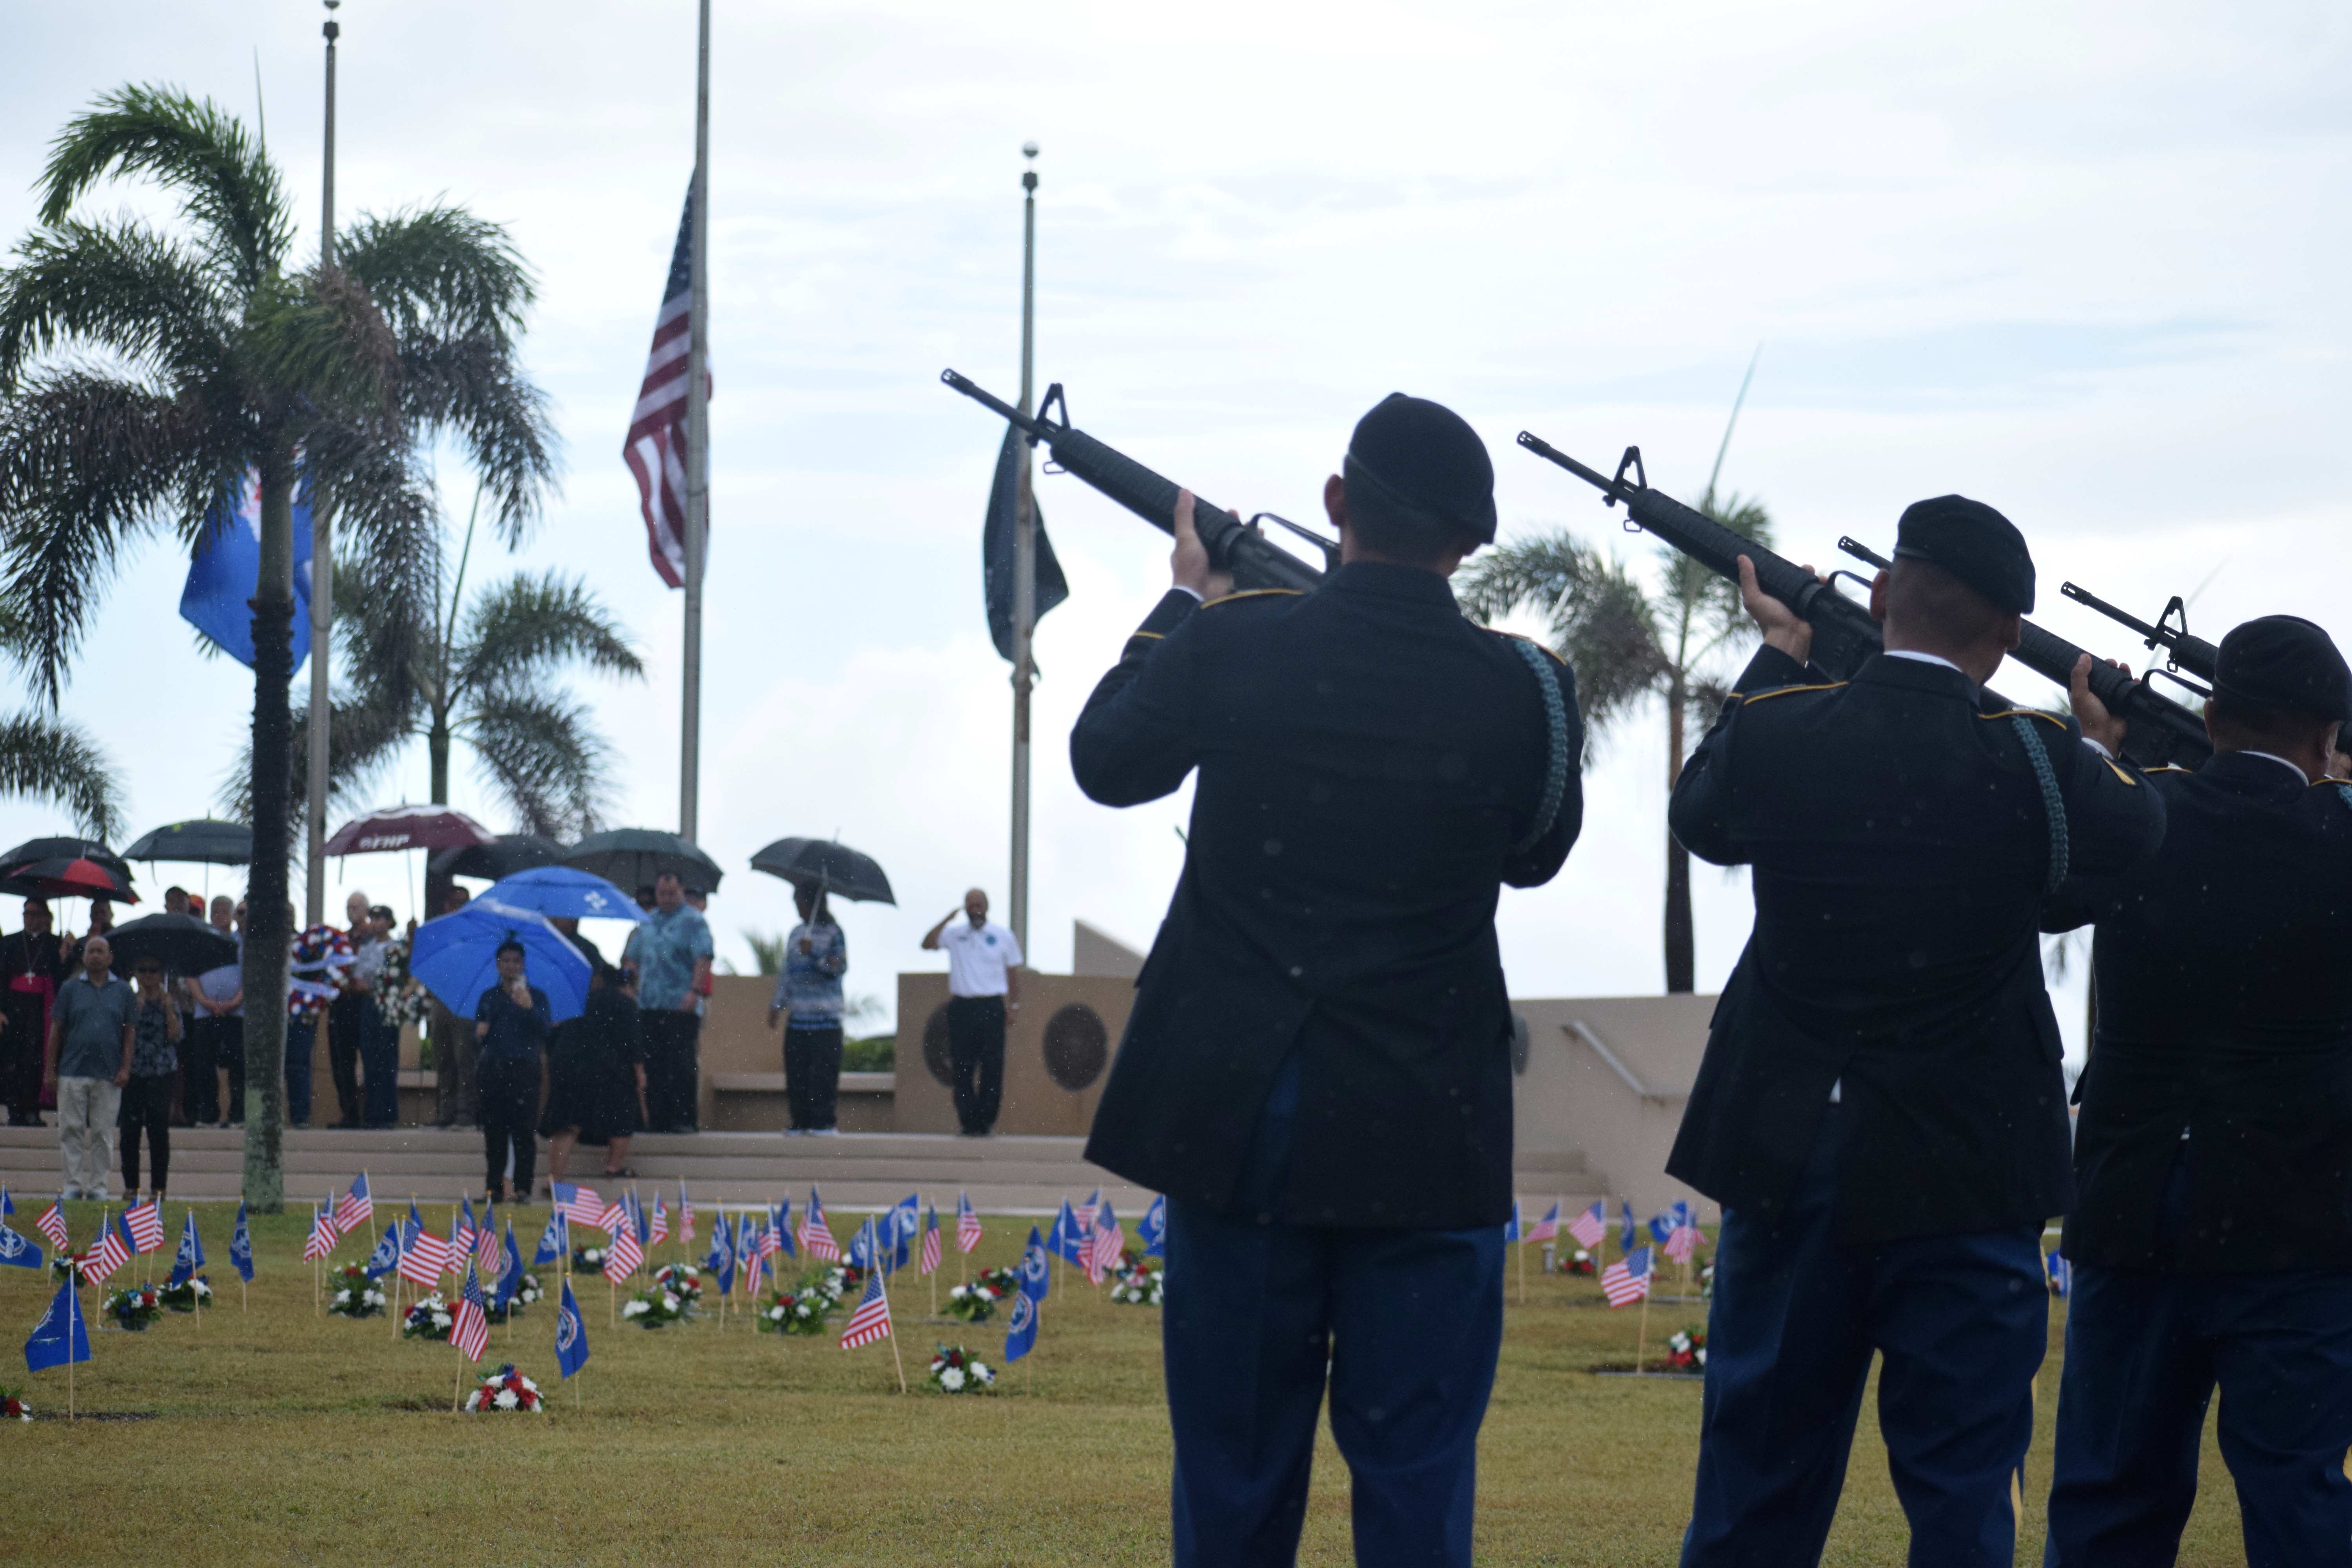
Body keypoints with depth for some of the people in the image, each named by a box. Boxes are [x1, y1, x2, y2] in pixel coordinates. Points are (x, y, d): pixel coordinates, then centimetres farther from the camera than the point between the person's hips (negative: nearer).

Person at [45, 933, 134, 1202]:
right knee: (72, 1130, -1)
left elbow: (129, 1032, 9)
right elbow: (56, 1031, 7)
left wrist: (125, 1069, -1)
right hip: (73, 1073, 0)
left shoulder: (122, 991, 9)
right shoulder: (70, 989, 7)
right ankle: (73, 1184, 3)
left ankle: (98, 1184, 6)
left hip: (109, 1076, 0)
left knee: (103, 1133, 1)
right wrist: (51, 1071, 1)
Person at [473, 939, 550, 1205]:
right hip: (494, 1069, 3)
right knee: (494, 1130, 0)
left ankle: (523, 1187, -8)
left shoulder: (536, 996, 9)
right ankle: (495, 1187, 5)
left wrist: (529, 1008, -18)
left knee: (524, 1130, -9)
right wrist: (480, 1032, -4)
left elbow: (546, 1031, -4)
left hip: (524, 1070, -3)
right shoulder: (489, 998, 17)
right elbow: (478, 1032, 18)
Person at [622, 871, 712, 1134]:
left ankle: (684, 1118, -7)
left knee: (680, 1062, -9)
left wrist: (695, 991, -22)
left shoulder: (693, 921, -2)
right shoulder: (648, 922, 19)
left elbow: (703, 958, -11)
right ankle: (659, 1119, 9)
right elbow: (632, 957, 27)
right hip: (649, 1006, 6)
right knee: (654, 1065, 5)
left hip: (680, 1006, -6)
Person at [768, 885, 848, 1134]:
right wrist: (778, 1003, 14)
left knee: (823, 1072, -9)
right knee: (796, 1073, 3)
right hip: (798, 1018, 6)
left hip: (825, 1020, -6)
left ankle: (824, 1122, -6)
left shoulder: (833, 933, -1)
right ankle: (801, 1121, 6)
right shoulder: (796, 934, 17)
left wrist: (813, 954, -19)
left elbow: (840, 967, -10)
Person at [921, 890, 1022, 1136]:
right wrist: (947, 919, -9)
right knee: (963, 1067, -2)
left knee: (992, 1067, -4)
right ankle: (968, 1122, 1)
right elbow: (928, 944, -4)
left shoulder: (1003, 936, 9)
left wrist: (1015, 1003, 5)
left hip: (992, 1007, -1)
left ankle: (985, 1121, 2)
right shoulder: (954, 934, 10)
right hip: (961, 1007, 1)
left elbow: (1013, 971, 13)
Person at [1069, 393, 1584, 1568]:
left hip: (1241, 1124, 1)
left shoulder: (1231, 649, -8)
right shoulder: (1524, 691, -9)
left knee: (1236, 1470, 10)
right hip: (1425, 1143, -1)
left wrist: (1186, 603, 25)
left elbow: (1105, 758, 12)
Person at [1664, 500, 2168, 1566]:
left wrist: (1780, 655, 24)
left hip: (1788, 1168, 3)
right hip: (1965, 1181, -2)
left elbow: (1700, 814, 13)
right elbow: (2137, 827, 8)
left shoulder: (1774, 732, -9)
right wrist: (2100, 740, 30)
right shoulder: (2031, 761, -13)